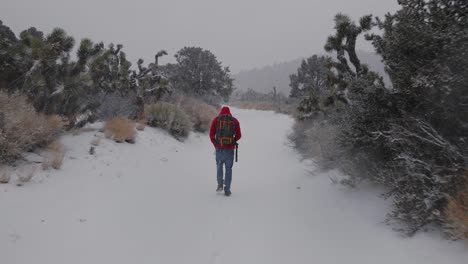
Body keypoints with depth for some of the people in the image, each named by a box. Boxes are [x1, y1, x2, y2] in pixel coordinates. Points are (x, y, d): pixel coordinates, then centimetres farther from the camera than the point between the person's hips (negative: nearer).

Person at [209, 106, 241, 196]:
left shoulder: (216, 120, 4)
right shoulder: (235, 121, 5)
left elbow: (211, 135, -1)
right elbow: (238, 135, 3)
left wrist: (215, 144, 12)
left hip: (219, 148, 0)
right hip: (230, 149, 0)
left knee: (219, 165, 22)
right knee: (228, 169, 8)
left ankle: (220, 184, 14)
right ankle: (227, 190, 9)